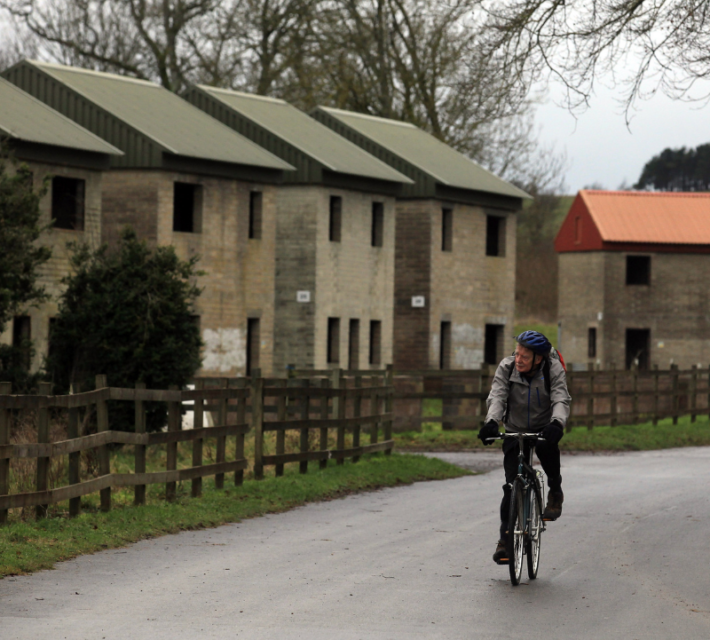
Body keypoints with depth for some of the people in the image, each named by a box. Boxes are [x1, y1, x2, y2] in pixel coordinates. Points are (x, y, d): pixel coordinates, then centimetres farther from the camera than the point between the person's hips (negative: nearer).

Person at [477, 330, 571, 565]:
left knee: (548, 449, -35)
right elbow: (496, 397, -23)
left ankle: (555, 493, -5)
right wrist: (491, 422, -44)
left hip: (543, 429, -1)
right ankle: (505, 538, 0)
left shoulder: (553, 370, -16)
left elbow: (561, 400, -27)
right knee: (512, 485, -9)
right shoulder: (507, 368, -13)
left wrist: (557, 424, -49)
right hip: (515, 431, 1)